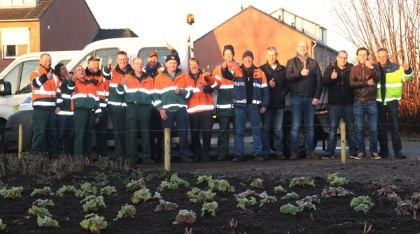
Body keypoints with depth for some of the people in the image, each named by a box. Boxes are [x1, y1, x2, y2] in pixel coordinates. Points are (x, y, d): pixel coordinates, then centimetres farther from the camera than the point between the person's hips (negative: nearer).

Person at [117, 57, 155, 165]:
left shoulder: (149, 79, 15)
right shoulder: (127, 78, 10)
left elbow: (152, 95, 18)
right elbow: (120, 92, 1)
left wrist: (153, 106, 7)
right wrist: (121, 85, -19)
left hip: (145, 108, 2)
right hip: (131, 107, -1)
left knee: (145, 132, 1)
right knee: (131, 133, -4)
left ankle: (146, 157, 5)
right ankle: (132, 158, -2)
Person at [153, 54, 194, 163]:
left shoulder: (183, 76, 11)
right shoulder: (159, 77, 9)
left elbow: (189, 92, 8)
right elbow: (156, 95, 6)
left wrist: (181, 91, -11)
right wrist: (160, 109, -4)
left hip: (181, 109, 1)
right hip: (166, 110, 0)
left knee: (184, 133, -3)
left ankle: (185, 155, 2)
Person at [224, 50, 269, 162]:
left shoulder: (259, 73, 6)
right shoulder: (237, 71, 3)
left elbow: (265, 90, 8)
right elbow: (228, 75, -16)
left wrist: (264, 105, 1)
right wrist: (224, 69, -38)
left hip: (254, 105, 1)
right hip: (240, 105, -1)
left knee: (256, 130, 4)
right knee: (239, 131, 2)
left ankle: (258, 153, 9)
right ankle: (238, 154, 5)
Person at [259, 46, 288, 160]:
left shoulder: (283, 69, 12)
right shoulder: (261, 69, 7)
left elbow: (287, 84, 9)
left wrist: (282, 94, -6)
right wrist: (268, 85, -14)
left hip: (279, 103, 1)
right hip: (267, 103, -1)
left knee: (278, 129, 2)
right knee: (266, 128, 0)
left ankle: (279, 151, 5)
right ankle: (265, 152, 3)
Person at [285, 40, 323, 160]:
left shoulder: (314, 63, 13)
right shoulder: (291, 62, 6)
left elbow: (319, 80, 7)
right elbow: (288, 77, -11)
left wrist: (317, 96, -2)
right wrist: (300, 74, -26)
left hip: (310, 98, 3)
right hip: (296, 97, -3)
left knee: (310, 126, 6)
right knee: (295, 126, -4)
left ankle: (310, 151, 9)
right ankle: (294, 152, -3)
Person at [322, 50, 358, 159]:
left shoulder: (351, 68, 5)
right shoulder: (331, 68, 4)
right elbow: (324, 83, -6)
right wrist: (331, 78, -24)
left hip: (348, 103, 1)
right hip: (334, 103, -1)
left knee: (351, 128, 6)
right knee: (332, 128, -1)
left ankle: (353, 151, 11)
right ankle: (330, 152, 0)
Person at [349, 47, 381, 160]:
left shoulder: (372, 68, 9)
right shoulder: (354, 69, 9)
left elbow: (377, 79, -10)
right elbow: (352, 83, -5)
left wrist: (371, 68, -24)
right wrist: (367, 83, -8)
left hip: (371, 103, 0)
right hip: (358, 103, 0)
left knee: (373, 128, -2)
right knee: (359, 129, 2)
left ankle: (374, 152, 4)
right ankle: (361, 151, 8)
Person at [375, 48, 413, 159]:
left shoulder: (396, 68, 1)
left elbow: (406, 77, -4)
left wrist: (407, 70, -24)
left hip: (392, 101, -2)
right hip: (379, 102, 2)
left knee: (395, 127, -2)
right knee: (380, 128, 6)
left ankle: (398, 150, 1)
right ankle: (383, 151, 14)